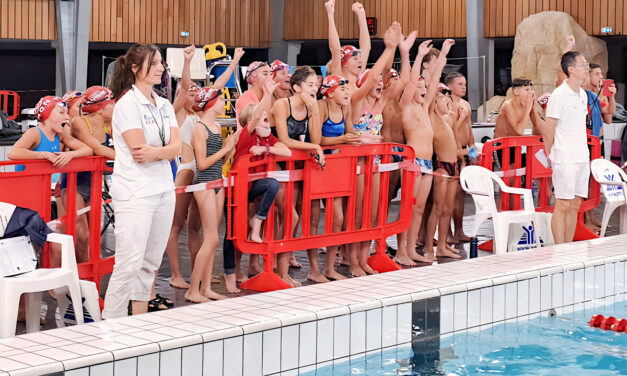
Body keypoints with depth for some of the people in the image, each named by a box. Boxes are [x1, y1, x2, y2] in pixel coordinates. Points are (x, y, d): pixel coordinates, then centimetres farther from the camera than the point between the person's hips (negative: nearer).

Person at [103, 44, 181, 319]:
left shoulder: (164, 105, 14)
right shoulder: (127, 103, -9)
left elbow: (177, 146, 2)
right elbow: (139, 151, -16)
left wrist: (154, 152, -15)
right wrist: (166, 150, -3)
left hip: (163, 190, 8)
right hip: (135, 193, -8)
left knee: (150, 262, 11)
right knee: (129, 263, -11)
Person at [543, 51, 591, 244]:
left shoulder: (582, 94, 13)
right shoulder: (559, 95, -12)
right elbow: (549, 131, -9)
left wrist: (584, 152, 17)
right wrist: (551, 156, -3)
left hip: (582, 159, 8)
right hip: (565, 160, -8)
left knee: (575, 205, 10)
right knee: (563, 206, -4)